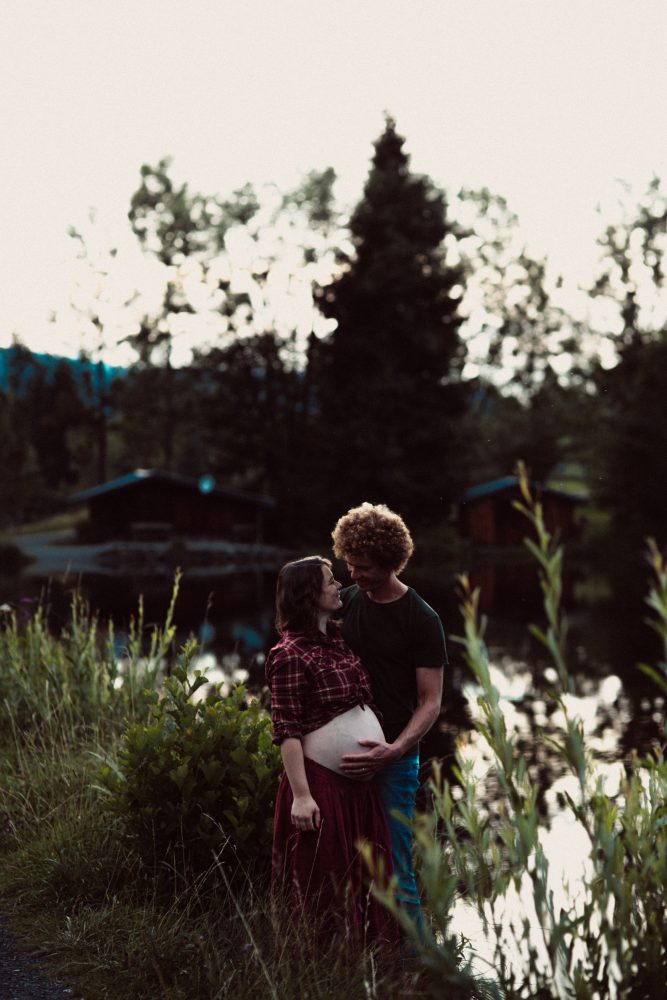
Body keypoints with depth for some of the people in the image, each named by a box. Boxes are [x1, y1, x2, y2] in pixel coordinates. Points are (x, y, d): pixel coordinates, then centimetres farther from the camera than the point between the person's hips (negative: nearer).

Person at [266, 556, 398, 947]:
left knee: (364, 884, 13)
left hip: (360, 786, 8)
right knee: (321, 890, 3)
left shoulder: (339, 639, 12)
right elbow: (287, 731, -16)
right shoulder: (290, 655, -13)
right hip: (320, 786, -8)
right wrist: (300, 795, -20)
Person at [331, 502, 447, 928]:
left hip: (394, 760, -5)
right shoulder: (346, 602, 7)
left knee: (395, 869, -4)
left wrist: (395, 749, -25)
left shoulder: (422, 620, -8)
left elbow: (431, 701, -9)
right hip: (344, 755, 5)